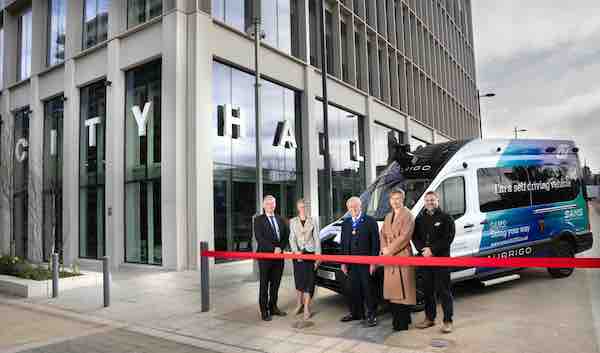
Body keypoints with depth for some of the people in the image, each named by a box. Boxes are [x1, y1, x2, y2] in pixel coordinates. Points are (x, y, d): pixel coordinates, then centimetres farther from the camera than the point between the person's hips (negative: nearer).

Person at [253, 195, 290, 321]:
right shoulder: (258, 220, -2)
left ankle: (273, 307, 24)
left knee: (276, 283, 12)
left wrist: (280, 248, -7)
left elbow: (286, 236, 9)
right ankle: (264, 311, 8)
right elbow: (259, 237, -12)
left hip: (279, 256, 5)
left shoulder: (281, 220, 14)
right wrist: (273, 248, -17)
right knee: (264, 284, 2)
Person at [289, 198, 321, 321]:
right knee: (298, 279, 7)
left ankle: (307, 308, 3)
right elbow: (292, 238, -5)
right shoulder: (293, 221, 5)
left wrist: (318, 256, -4)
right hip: (297, 253, 1)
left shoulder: (312, 221, 4)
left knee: (309, 280, -3)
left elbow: (317, 239, 2)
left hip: (310, 252, -1)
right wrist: (296, 251, -21)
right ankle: (300, 304, 27)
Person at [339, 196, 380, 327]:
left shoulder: (370, 221, -3)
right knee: (354, 289, 12)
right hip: (351, 263, 5)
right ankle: (355, 313, 26)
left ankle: (371, 315, 13)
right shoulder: (345, 223, 12)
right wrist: (343, 262, 8)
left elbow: (375, 243, -6)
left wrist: (373, 262, -11)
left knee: (368, 289, 2)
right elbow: (343, 243, 13)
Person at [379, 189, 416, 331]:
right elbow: (383, 234, 17)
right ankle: (396, 318, 21)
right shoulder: (388, 217, 20)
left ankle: (403, 322, 3)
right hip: (389, 256, 7)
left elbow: (404, 236, -14)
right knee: (392, 288, 10)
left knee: (402, 288, -4)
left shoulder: (407, 215, -5)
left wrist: (390, 249, -12)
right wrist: (384, 249, 0)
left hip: (402, 255, -7)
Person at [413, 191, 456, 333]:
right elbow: (415, 237, 8)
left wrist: (432, 250, -16)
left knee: (443, 290, -1)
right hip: (424, 259, 5)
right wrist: (423, 249, -10)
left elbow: (448, 238, -10)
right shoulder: (420, 218, 14)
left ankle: (448, 321, 7)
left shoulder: (446, 218, 0)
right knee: (427, 290, 11)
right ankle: (429, 318, 23)